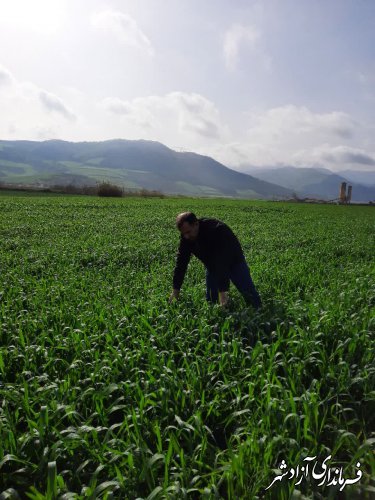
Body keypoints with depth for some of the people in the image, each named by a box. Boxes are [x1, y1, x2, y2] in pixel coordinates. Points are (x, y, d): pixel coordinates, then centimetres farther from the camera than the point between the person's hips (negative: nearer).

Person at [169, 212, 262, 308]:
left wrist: (222, 291, -42)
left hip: (233, 261, -5)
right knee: (211, 300, -2)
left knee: (250, 295, -6)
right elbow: (181, 262, -12)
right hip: (212, 265, 5)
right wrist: (175, 290, -13)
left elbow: (222, 263, -40)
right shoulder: (186, 237, -17)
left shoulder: (217, 230, -37)